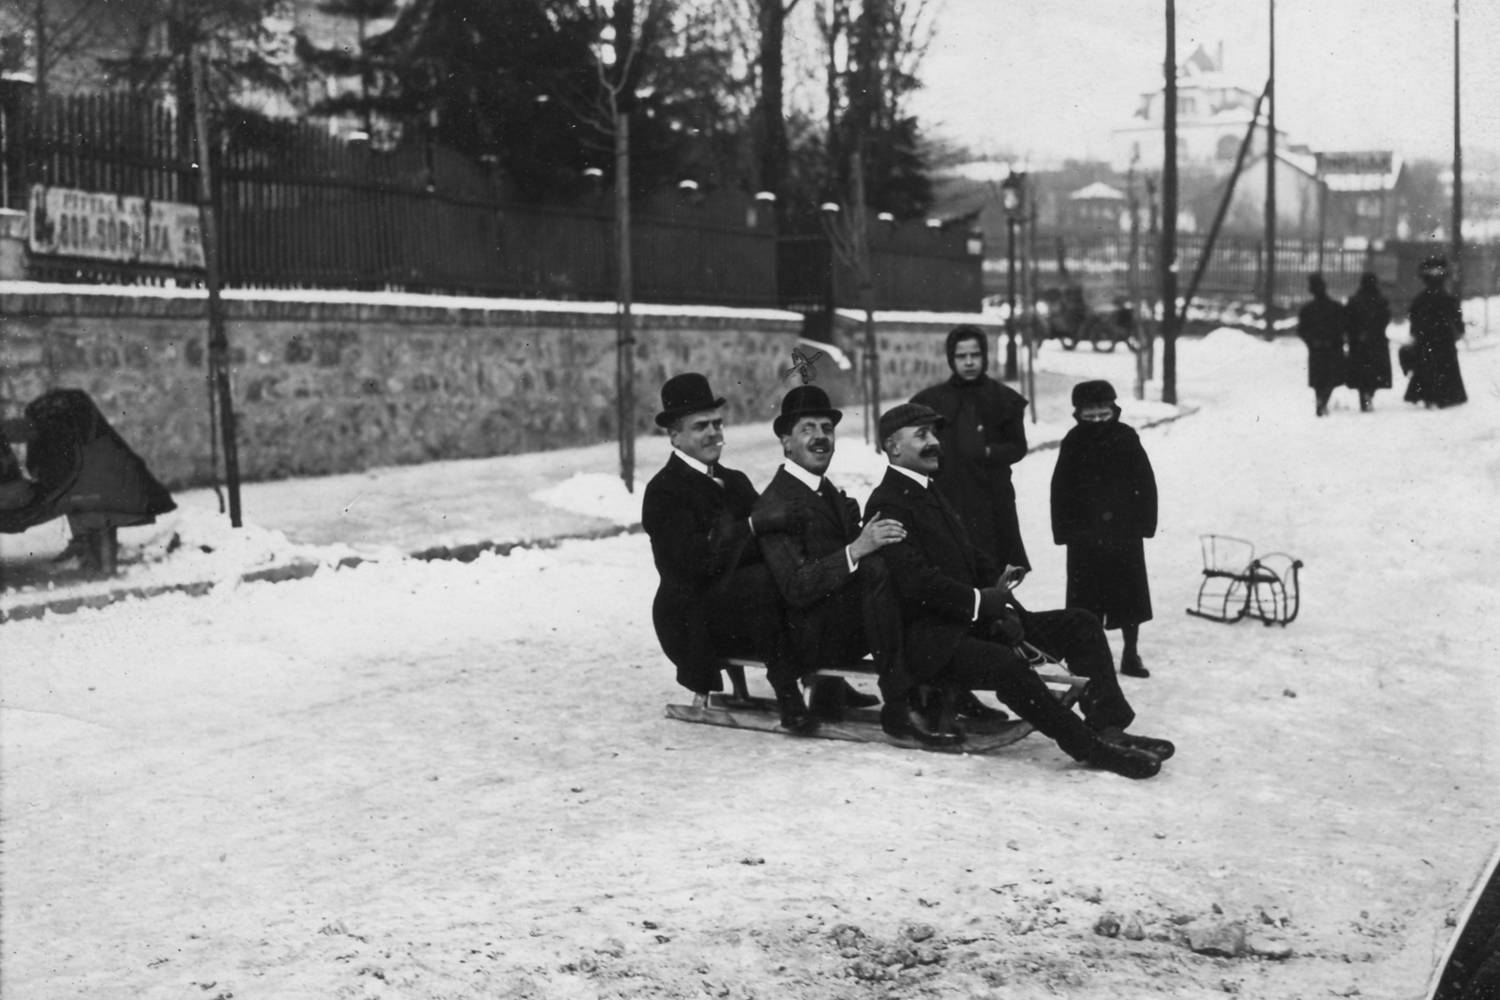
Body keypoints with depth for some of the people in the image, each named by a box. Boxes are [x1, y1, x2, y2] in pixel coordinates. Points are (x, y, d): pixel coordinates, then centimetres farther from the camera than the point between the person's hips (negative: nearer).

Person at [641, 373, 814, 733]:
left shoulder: (734, 481, 18)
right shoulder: (663, 491, -6)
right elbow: (696, 561, -20)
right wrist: (753, 525, -26)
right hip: (692, 620, -7)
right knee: (764, 578, -34)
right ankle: (787, 694, -30)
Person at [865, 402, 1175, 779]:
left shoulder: (929, 494, 21)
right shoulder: (887, 505, -11)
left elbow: (974, 560, 18)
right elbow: (917, 582, -22)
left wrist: (998, 591, -3)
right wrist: (982, 601, -14)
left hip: (971, 620, 10)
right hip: (929, 642, -10)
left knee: (1081, 624, -1)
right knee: (1005, 663, -37)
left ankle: (1108, 727, -14)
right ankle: (1089, 746, -29)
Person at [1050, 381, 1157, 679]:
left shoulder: (1126, 439, -3)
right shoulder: (1073, 444, -2)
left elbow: (1146, 484, 0)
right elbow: (1060, 490, 0)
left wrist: (1144, 522, -5)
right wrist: (1064, 529, -5)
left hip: (1125, 531, 0)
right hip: (1084, 534, 0)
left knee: (1130, 595, 7)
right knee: (1086, 598, 5)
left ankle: (1130, 652, 20)